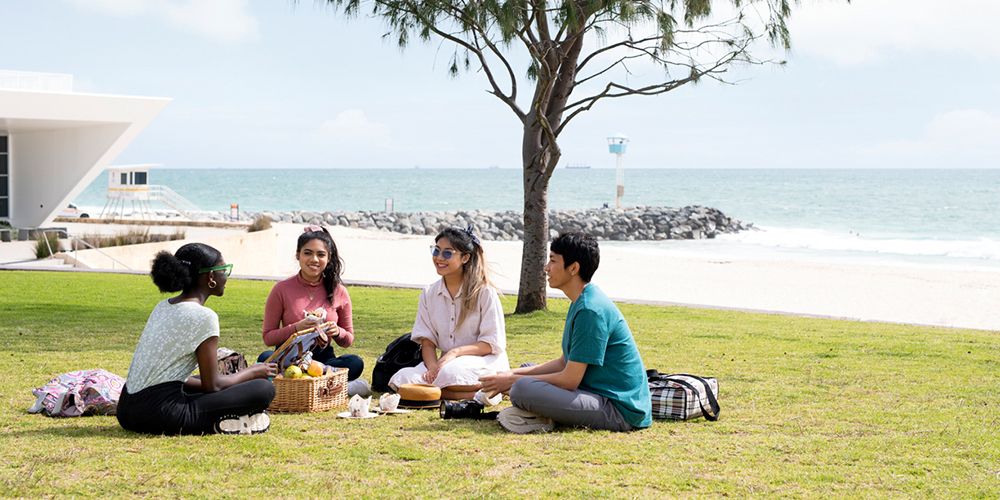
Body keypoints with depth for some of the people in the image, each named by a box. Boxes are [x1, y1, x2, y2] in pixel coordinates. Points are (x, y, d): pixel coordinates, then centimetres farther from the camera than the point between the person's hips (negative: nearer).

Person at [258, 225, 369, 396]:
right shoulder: (282, 289, -1)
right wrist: (296, 328, -17)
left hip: (324, 358, 1)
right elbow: (268, 337, 1)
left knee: (355, 363, -29)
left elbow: (348, 340, 12)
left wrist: (338, 332, -11)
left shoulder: (338, 292, 4)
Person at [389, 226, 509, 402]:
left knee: (450, 373, -39)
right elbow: (427, 340, 4)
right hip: (445, 362, 6)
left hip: (484, 360, -6)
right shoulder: (429, 294, 8)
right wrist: (432, 365, -18)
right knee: (401, 380, -23)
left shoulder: (484, 292, -7)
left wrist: (455, 352, -23)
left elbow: (493, 343, -10)